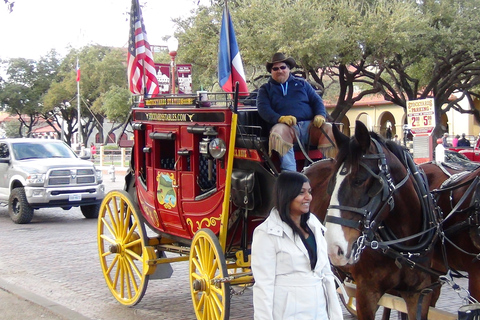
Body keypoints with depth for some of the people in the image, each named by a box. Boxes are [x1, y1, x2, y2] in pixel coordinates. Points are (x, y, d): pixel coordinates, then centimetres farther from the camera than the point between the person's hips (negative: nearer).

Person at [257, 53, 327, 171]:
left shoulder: (301, 83, 27)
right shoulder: (265, 89, 20)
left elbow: (317, 100, 19)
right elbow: (263, 109, 3)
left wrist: (320, 115, -5)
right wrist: (280, 118, -18)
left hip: (309, 124, 2)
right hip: (286, 126, -2)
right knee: (277, 134, -38)